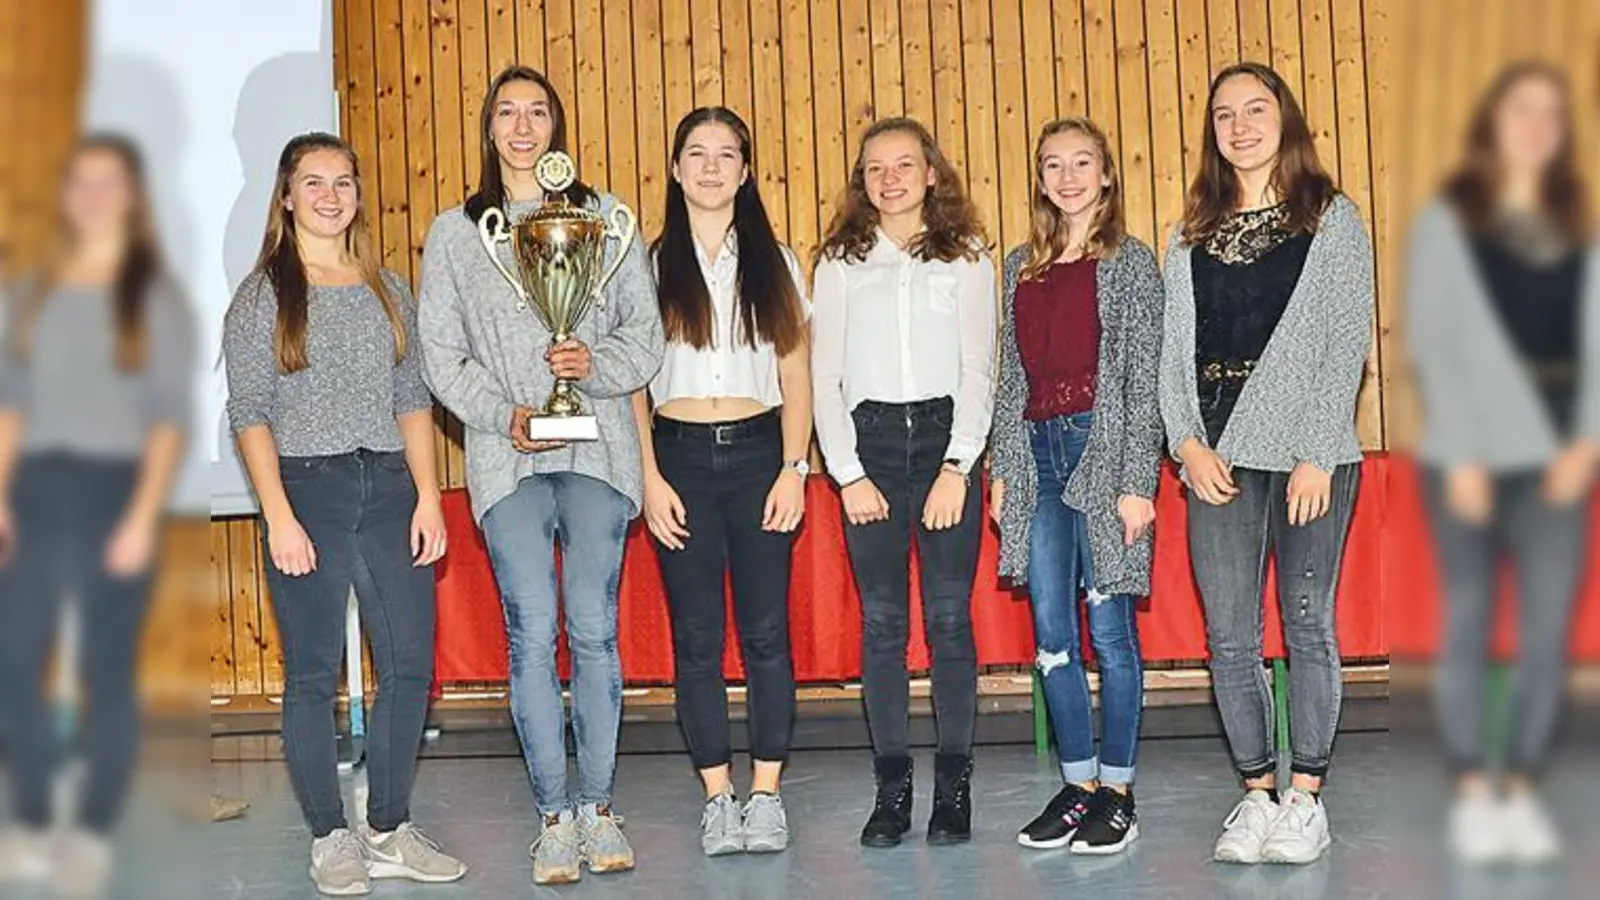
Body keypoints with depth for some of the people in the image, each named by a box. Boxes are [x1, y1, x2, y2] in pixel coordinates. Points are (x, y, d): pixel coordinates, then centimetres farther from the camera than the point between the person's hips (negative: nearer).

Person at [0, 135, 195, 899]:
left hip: (113, 487, -4)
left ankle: (92, 836, 8)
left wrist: (144, 515, -13)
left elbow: (169, 417, -4)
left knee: (106, 670, -2)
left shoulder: (157, 299, 1)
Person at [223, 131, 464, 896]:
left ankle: (390, 832, 15)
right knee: (313, 675, 2)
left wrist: (428, 496, 2)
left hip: (389, 488, 4)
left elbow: (413, 399, 12)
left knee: (410, 668, 2)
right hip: (306, 488, -4)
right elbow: (249, 412, -3)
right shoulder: (262, 296, 2)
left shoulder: (386, 288, 13)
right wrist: (279, 516, -12)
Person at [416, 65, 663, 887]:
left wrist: (598, 363, -13)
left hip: (598, 450, 0)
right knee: (532, 633, -6)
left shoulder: (605, 216, 12)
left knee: (594, 628, -5)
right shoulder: (454, 232, 13)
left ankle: (598, 807, 7)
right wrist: (504, 415, -8)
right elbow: (441, 355, 7)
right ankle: (554, 817, 3)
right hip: (506, 458, 0)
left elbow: (646, 332, 8)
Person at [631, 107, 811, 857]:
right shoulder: (652, 265, 5)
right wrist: (650, 477, -5)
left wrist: (794, 468, -4)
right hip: (681, 456, 0)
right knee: (696, 634, 2)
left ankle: (766, 795, 10)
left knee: (765, 630, 0)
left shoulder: (774, 263, 8)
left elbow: (796, 375, 6)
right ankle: (718, 798, 11)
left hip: (759, 451, 0)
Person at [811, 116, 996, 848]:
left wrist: (957, 467, -9)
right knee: (882, 621, 0)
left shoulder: (966, 259, 8)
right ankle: (891, 788, 6)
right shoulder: (839, 264, 11)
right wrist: (849, 475, -4)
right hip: (870, 441, 1)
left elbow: (978, 369, 2)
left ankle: (954, 787, 5)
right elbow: (824, 376, 6)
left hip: (946, 437, -1)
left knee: (950, 616, -2)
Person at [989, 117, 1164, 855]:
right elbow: (1010, 374, 14)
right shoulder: (1020, 267, 14)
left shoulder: (1130, 261, 0)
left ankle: (1116, 792, 10)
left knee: (1109, 626, -1)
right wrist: (1001, 469, 8)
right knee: (1051, 632, 6)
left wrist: (1137, 482, -11)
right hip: (1037, 450, 5)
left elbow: (1144, 379, -5)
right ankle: (1078, 784, 17)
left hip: (1105, 447, -5)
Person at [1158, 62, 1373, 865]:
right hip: (1219, 454, 3)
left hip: (1308, 449, -3)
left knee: (1307, 622, 1)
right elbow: (1174, 349, 10)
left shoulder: (1332, 220, 5)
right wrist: (1188, 443, -5)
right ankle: (1257, 793, 13)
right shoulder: (1192, 235, 14)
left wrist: (1317, 454, -12)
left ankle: (1305, 798, 10)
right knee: (1229, 636, 1)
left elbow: (1348, 341, -3)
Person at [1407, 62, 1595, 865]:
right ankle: (1472, 793, 9)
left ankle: (1523, 792, 10)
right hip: (1472, 456, -3)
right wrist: (1460, 454, -11)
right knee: (1469, 624, 1)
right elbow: (1433, 344, -4)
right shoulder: (1447, 222, 3)